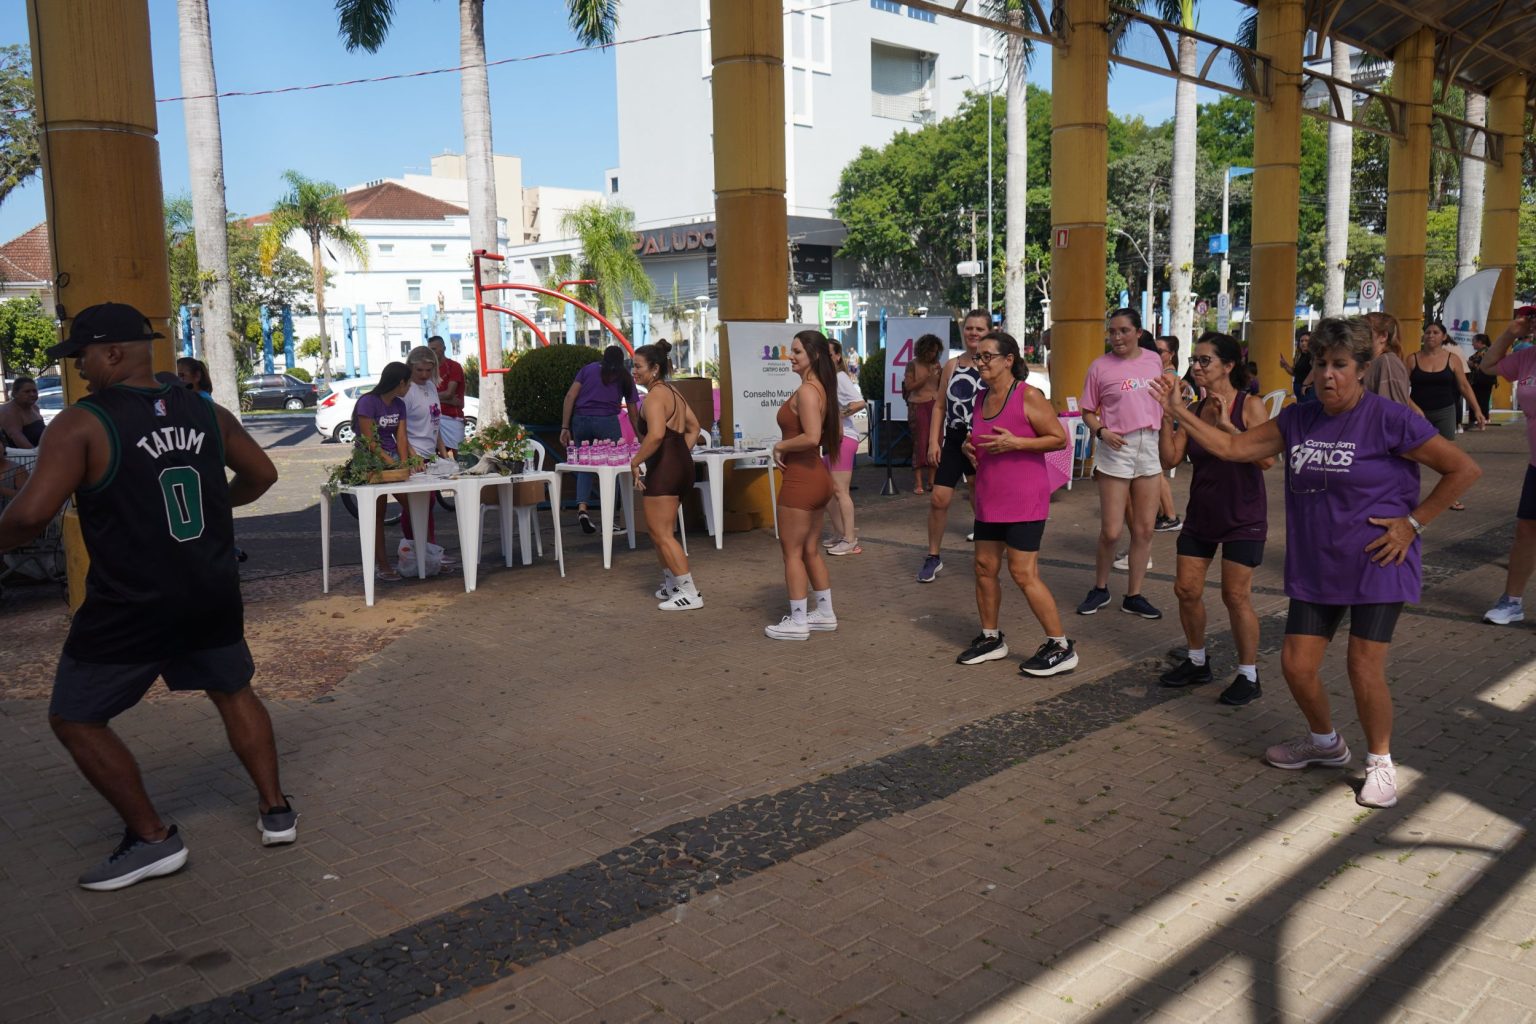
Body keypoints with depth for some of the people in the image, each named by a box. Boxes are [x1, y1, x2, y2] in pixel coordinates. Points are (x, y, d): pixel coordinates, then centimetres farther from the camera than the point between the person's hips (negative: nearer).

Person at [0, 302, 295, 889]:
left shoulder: (83, 424, -14)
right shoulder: (207, 413, 2)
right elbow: (261, 476, 14)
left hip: (129, 606, -5)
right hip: (212, 593, 5)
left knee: (74, 720, 13)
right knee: (233, 691, 25)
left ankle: (153, 839, 15)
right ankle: (275, 810, 25)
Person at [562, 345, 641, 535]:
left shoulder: (588, 369, 18)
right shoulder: (624, 378, 18)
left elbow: (570, 396, 5)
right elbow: (633, 414, 19)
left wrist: (565, 427, 4)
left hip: (580, 421, 2)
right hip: (607, 421, -2)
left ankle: (582, 506, -7)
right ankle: (612, 519, 7)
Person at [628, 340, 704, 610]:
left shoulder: (655, 396, -15)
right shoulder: (672, 392, 16)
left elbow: (656, 434, -30)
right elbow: (694, 427, 22)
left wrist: (635, 462, -21)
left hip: (664, 467, -10)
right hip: (681, 464, 10)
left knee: (662, 534, -5)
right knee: (658, 529, 21)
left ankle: (690, 593, -4)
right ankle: (671, 584, 29)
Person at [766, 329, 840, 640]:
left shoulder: (805, 391, -18)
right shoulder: (823, 389, 11)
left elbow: (811, 437, -29)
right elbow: (836, 435, 19)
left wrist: (781, 445, -14)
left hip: (802, 477, -10)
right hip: (818, 475, 10)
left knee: (792, 551, 0)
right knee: (810, 549, 18)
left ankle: (797, 622, 7)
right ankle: (825, 614, 26)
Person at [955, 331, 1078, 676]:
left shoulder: (1029, 396, -12)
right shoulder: (981, 397, 10)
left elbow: (1060, 439, -12)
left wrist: (1015, 443, -22)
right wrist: (970, 446, 3)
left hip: (1024, 501, -8)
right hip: (989, 498, 8)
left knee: (1023, 573, -9)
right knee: (985, 567, 10)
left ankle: (1061, 647, 3)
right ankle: (990, 639, 26)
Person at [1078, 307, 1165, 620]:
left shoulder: (1154, 360, 6)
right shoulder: (1099, 366, -6)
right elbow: (1088, 412, -2)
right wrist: (1101, 431, -17)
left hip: (1150, 447, 4)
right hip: (1116, 448, -4)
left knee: (1144, 530, 7)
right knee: (1111, 532, -3)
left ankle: (1134, 596, 18)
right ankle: (1100, 589, 20)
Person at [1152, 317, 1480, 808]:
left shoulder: (1390, 419, -11)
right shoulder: (1297, 420, 4)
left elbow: (1464, 469, -8)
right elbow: (1232, 447, 4)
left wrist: (1413, 521, -11)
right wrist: (1180, 413, -2)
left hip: (1376, 566, -5)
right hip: (1314, 569, 5)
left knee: (1364, 670, -7)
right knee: (1296, 664, 5)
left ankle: (1380, 761, 18)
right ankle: (1325, 742, 33)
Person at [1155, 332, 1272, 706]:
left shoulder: (1250, 406, -12)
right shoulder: (1195, 410, 2)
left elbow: (1267, 459, -25)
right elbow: (1171, 457, -6)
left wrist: (1227, 425, -28)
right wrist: (1168, 414, -14)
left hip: (1242, 517, -6)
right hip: (1201, 514, 6)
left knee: (1236, 596, -3)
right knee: (1186, 590, 7)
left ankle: (1248, 677, 13)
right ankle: (1197, 662, 28)